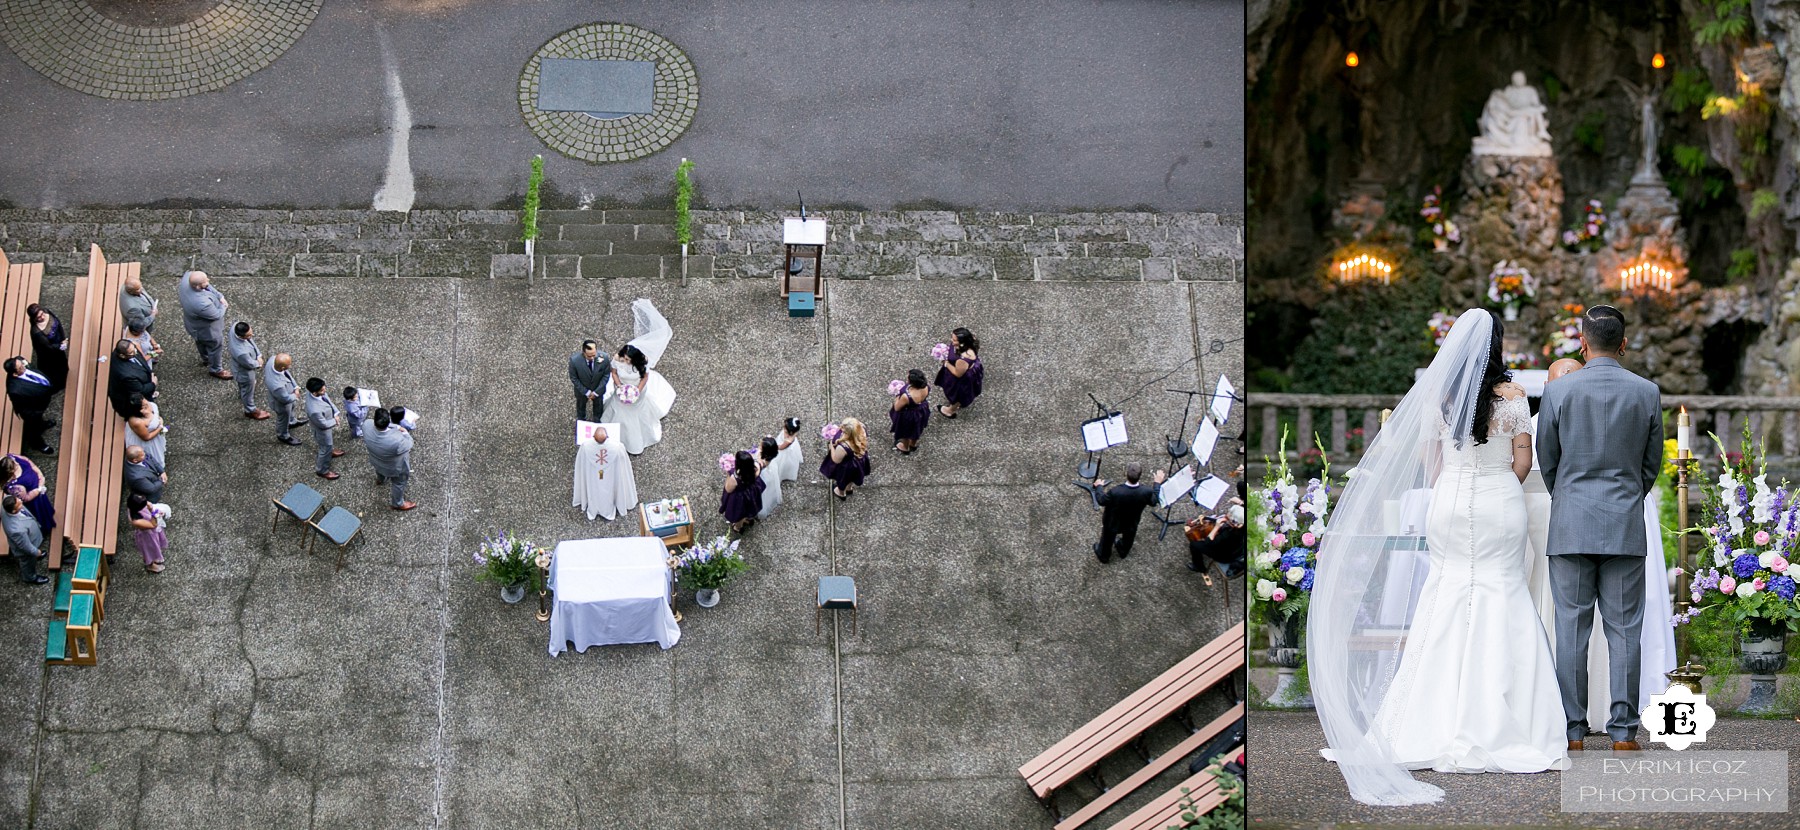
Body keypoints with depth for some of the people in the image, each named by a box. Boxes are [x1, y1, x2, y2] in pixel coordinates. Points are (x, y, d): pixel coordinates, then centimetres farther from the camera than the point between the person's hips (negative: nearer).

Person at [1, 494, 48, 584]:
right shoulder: (18, 530, -50)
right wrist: (36, 552, -10)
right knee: (29, 564, 28)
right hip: (25, 551, -6)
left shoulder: (7, 502, -34)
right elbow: (26, 546, -30)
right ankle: (30, 578, 58)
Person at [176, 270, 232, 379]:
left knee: (201, 342, 34)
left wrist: (220, 296, -17)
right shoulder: (201, 304, -47)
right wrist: (223, 306, -8)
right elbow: (217, 315, -27)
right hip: (206, 329, -7)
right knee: (215, 346, 22)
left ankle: (205, 359, 62)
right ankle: (216, 369, 47)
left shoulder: (187, 277, -29)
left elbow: (209, 287, -9)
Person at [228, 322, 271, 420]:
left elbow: (252, 340, -10)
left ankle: (242, 396, 69)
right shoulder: (241, 352, -50)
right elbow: (251, 364, -27)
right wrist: (258, 363, -6)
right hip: (245, 371, -7)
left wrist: (259, 355, -13)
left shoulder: (236, 327, -30)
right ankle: (251, 411, 51)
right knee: (248, 390, 23)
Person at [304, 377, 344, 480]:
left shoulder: (312, 391, -28)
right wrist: (335, 421, -11)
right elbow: (324, 424, -30)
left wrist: (335, 413, -11)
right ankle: (322, 471, 46)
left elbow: (327, 399, -6)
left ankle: (329, 451, 69)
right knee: (326, 449, 20)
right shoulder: (315, 410, -49)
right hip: (322, 430, -7)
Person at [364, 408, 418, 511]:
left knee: (379, 470, 41)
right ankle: (398, 504, 52)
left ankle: (380, 479, 73)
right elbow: (408, 445, -25)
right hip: (395, 467, -5)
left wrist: (396, 427, -20)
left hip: (377, 460, 5)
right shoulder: (396, 441, -48)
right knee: (399, 483, 27)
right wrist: (405, 433, -8)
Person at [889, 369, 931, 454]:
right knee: (915, 428, 36)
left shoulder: (906, 397, -44)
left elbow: (897, 408, -24)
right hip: (922, 412, 5)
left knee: (905, 431, 29)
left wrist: (897, 397, -7)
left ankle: (905, 448, 59)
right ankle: (913, 444, 64)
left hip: (908, 417, -5)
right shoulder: (926, 388, -27)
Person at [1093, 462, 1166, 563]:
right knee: (1128, 537, 36)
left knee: (1107, 539, 31)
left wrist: (1099, 486, -1)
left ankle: (1103, 555, 58)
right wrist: (1157, 483, 1)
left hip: (1113, 524, -2)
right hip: (1132, 524, 2)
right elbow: (1154, 501, -12)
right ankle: (1123, 551, 64)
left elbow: (1102, 501, -21)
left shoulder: (1115, 492, -42)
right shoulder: (1147, 491, -35)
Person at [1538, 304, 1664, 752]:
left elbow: (1546, 460, 5)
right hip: (1626, 527, 1)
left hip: (1571, 526, -1)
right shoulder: (1647, 392, 0)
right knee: (1624, 629, 4)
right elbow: (1653, 462, 9)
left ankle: (1573, 730, 5)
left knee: (1572, 627, 3)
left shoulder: (1558, 391, -5)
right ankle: (1623, 730, 4)